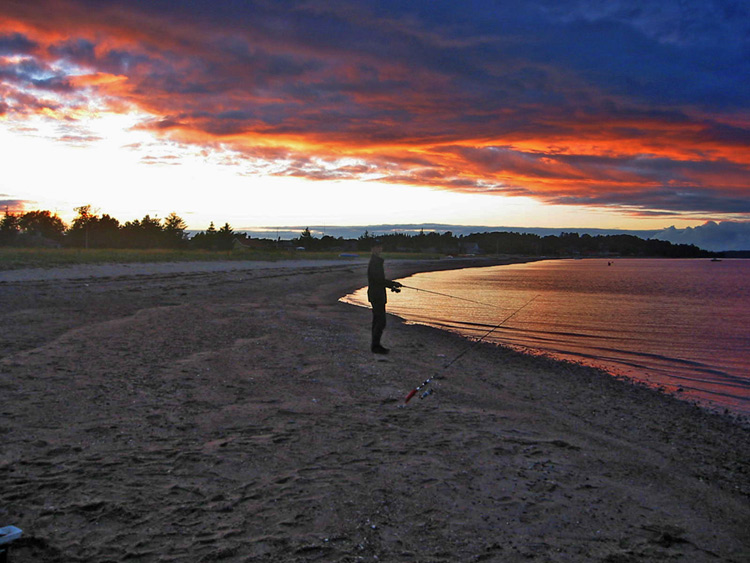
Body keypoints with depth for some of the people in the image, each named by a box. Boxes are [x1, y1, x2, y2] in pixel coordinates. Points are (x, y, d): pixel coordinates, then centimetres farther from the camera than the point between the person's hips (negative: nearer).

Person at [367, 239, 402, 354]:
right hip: (376, 295, -11)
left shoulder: (377, 261, 17)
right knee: (381, 321, -9)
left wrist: (392, 286, 15)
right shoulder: (374, 261, -16)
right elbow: (378, 279, -24)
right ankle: (375, 346, -6)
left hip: (377, 295, 11)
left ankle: (375, 345, 19)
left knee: (377, 320, 14)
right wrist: (393, 284, -18)